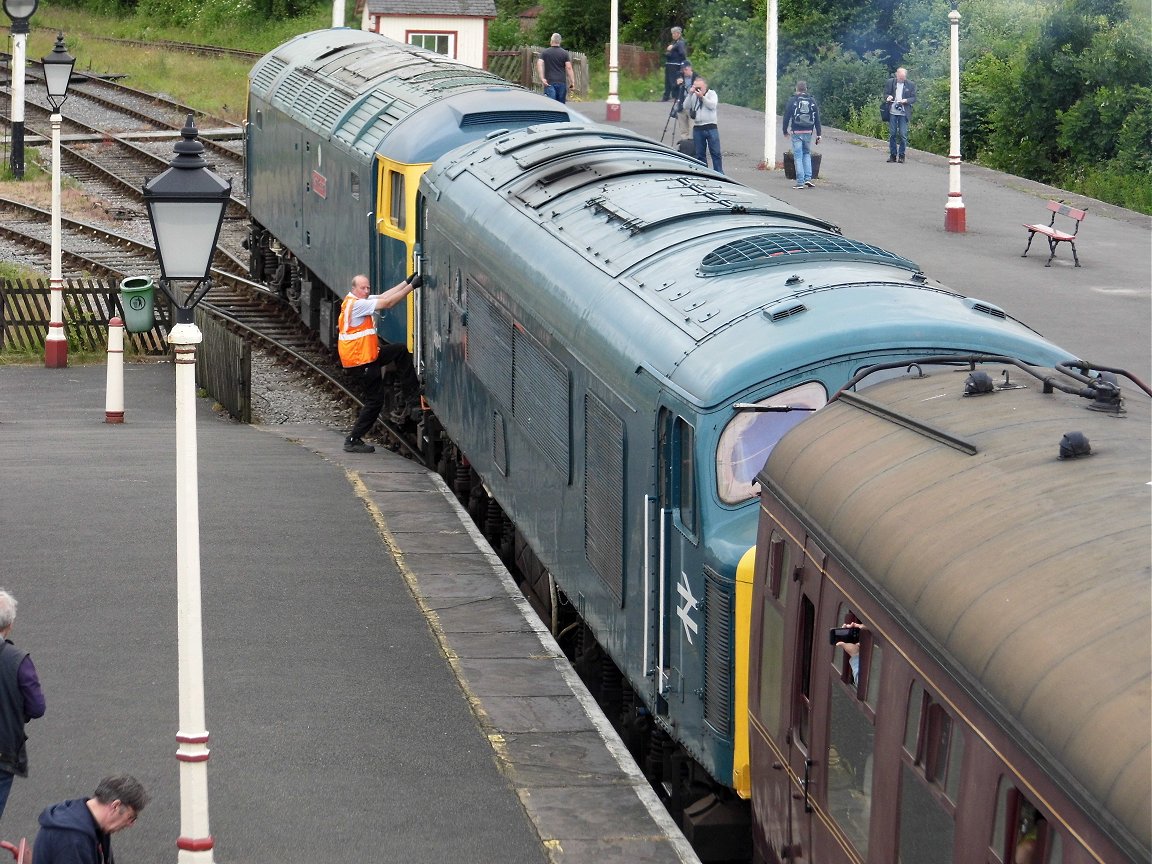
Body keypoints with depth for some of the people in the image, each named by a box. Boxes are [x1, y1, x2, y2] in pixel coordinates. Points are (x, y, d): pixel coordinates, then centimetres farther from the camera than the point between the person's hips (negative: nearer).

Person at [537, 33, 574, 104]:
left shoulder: (544, 52, 4)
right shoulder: (564, 53, 5)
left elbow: (539, 64, -9)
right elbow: (569, 68, -2)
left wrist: (542, 78, -13)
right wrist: (572, 81, -2)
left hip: (549, 82, -1)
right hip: (562, 82, 1)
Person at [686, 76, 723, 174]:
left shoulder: (711, 93, 4)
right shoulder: (693, 96, 12)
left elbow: (713, 105, -12)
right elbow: (686, 106, 1)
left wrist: (702, 97, -18)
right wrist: (690, 94, -8)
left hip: (710, 127, -3)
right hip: (697, 128, 3)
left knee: (715, 153, -4)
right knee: (700, 154, 6)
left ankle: (719, 173, 0)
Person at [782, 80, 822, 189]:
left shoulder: (793, 101, -3)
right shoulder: (812, 101, 6)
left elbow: (786, 117, -2)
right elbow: (817, 119, 6)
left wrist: (785, 131, 10)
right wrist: (818, 135, 9)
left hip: (796, 132, -3)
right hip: (808, 132, 3)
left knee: (798, 156, 0)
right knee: (807, 154, 18)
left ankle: (800, 182, -4)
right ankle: (808, 178, 6)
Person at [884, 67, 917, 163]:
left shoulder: (910, 85, 3)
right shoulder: (890, 82, 6)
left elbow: (913, 98, 4)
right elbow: (885, 94, 10)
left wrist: (906, 100, -16)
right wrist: (888, 97, -13)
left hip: (903, 113, -2)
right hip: (892, 112, 2)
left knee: (903, 135, -4)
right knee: (892, 134, 4)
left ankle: (901, 156, 3)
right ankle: (893, 155, 11)